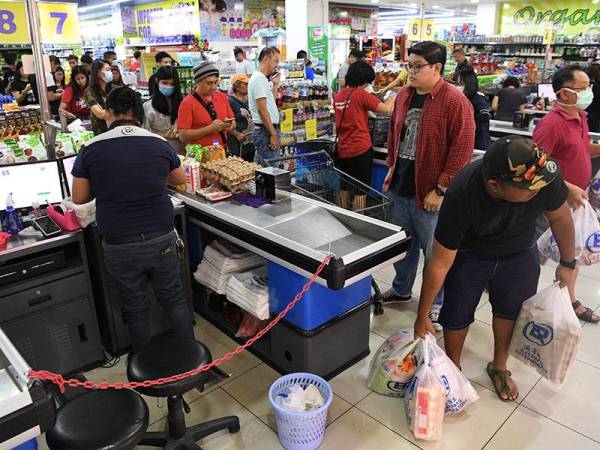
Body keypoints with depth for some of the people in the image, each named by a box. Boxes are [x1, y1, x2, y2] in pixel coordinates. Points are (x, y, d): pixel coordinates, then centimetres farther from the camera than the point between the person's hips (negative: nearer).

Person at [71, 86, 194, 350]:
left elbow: (79, 198, 0)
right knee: (174, 299, 17)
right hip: (161, 239, 1)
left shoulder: (91, 149, -7)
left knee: (135, 307, 16)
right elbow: (180, 179, 14)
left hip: (119, 247, -1)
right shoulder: (160, 144, -3)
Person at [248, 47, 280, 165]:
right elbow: (262, 109, -19)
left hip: (266, 130, 10)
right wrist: (273, 134, -19)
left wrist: (275, 85, 17)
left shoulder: (262, 78, 19)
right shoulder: (259, 78, -13)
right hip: (265, 130, -10)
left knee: (260, 168, 15)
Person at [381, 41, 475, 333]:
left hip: (429, 193, -6)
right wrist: (392, 167, 13)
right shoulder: (403, 96, 7)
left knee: (434, 251, 9)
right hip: (400, 187, 7)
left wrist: (441, 190, -18)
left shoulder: (455, 101, -14)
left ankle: (435, 303, 29)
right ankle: (401, 290, 41)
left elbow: (462, 150, -17)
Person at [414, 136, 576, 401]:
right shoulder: (461, 196, -39)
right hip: (469, 254, -2)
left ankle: (499, 367, 39)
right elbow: (440, 263, -29)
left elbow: (560, 217, -9)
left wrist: (568, 263, 4)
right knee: (457, 313, 2)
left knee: (511, 310, 13)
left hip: (519, 253, 3)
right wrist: (422, 316, -20)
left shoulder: (544, 174, -33)